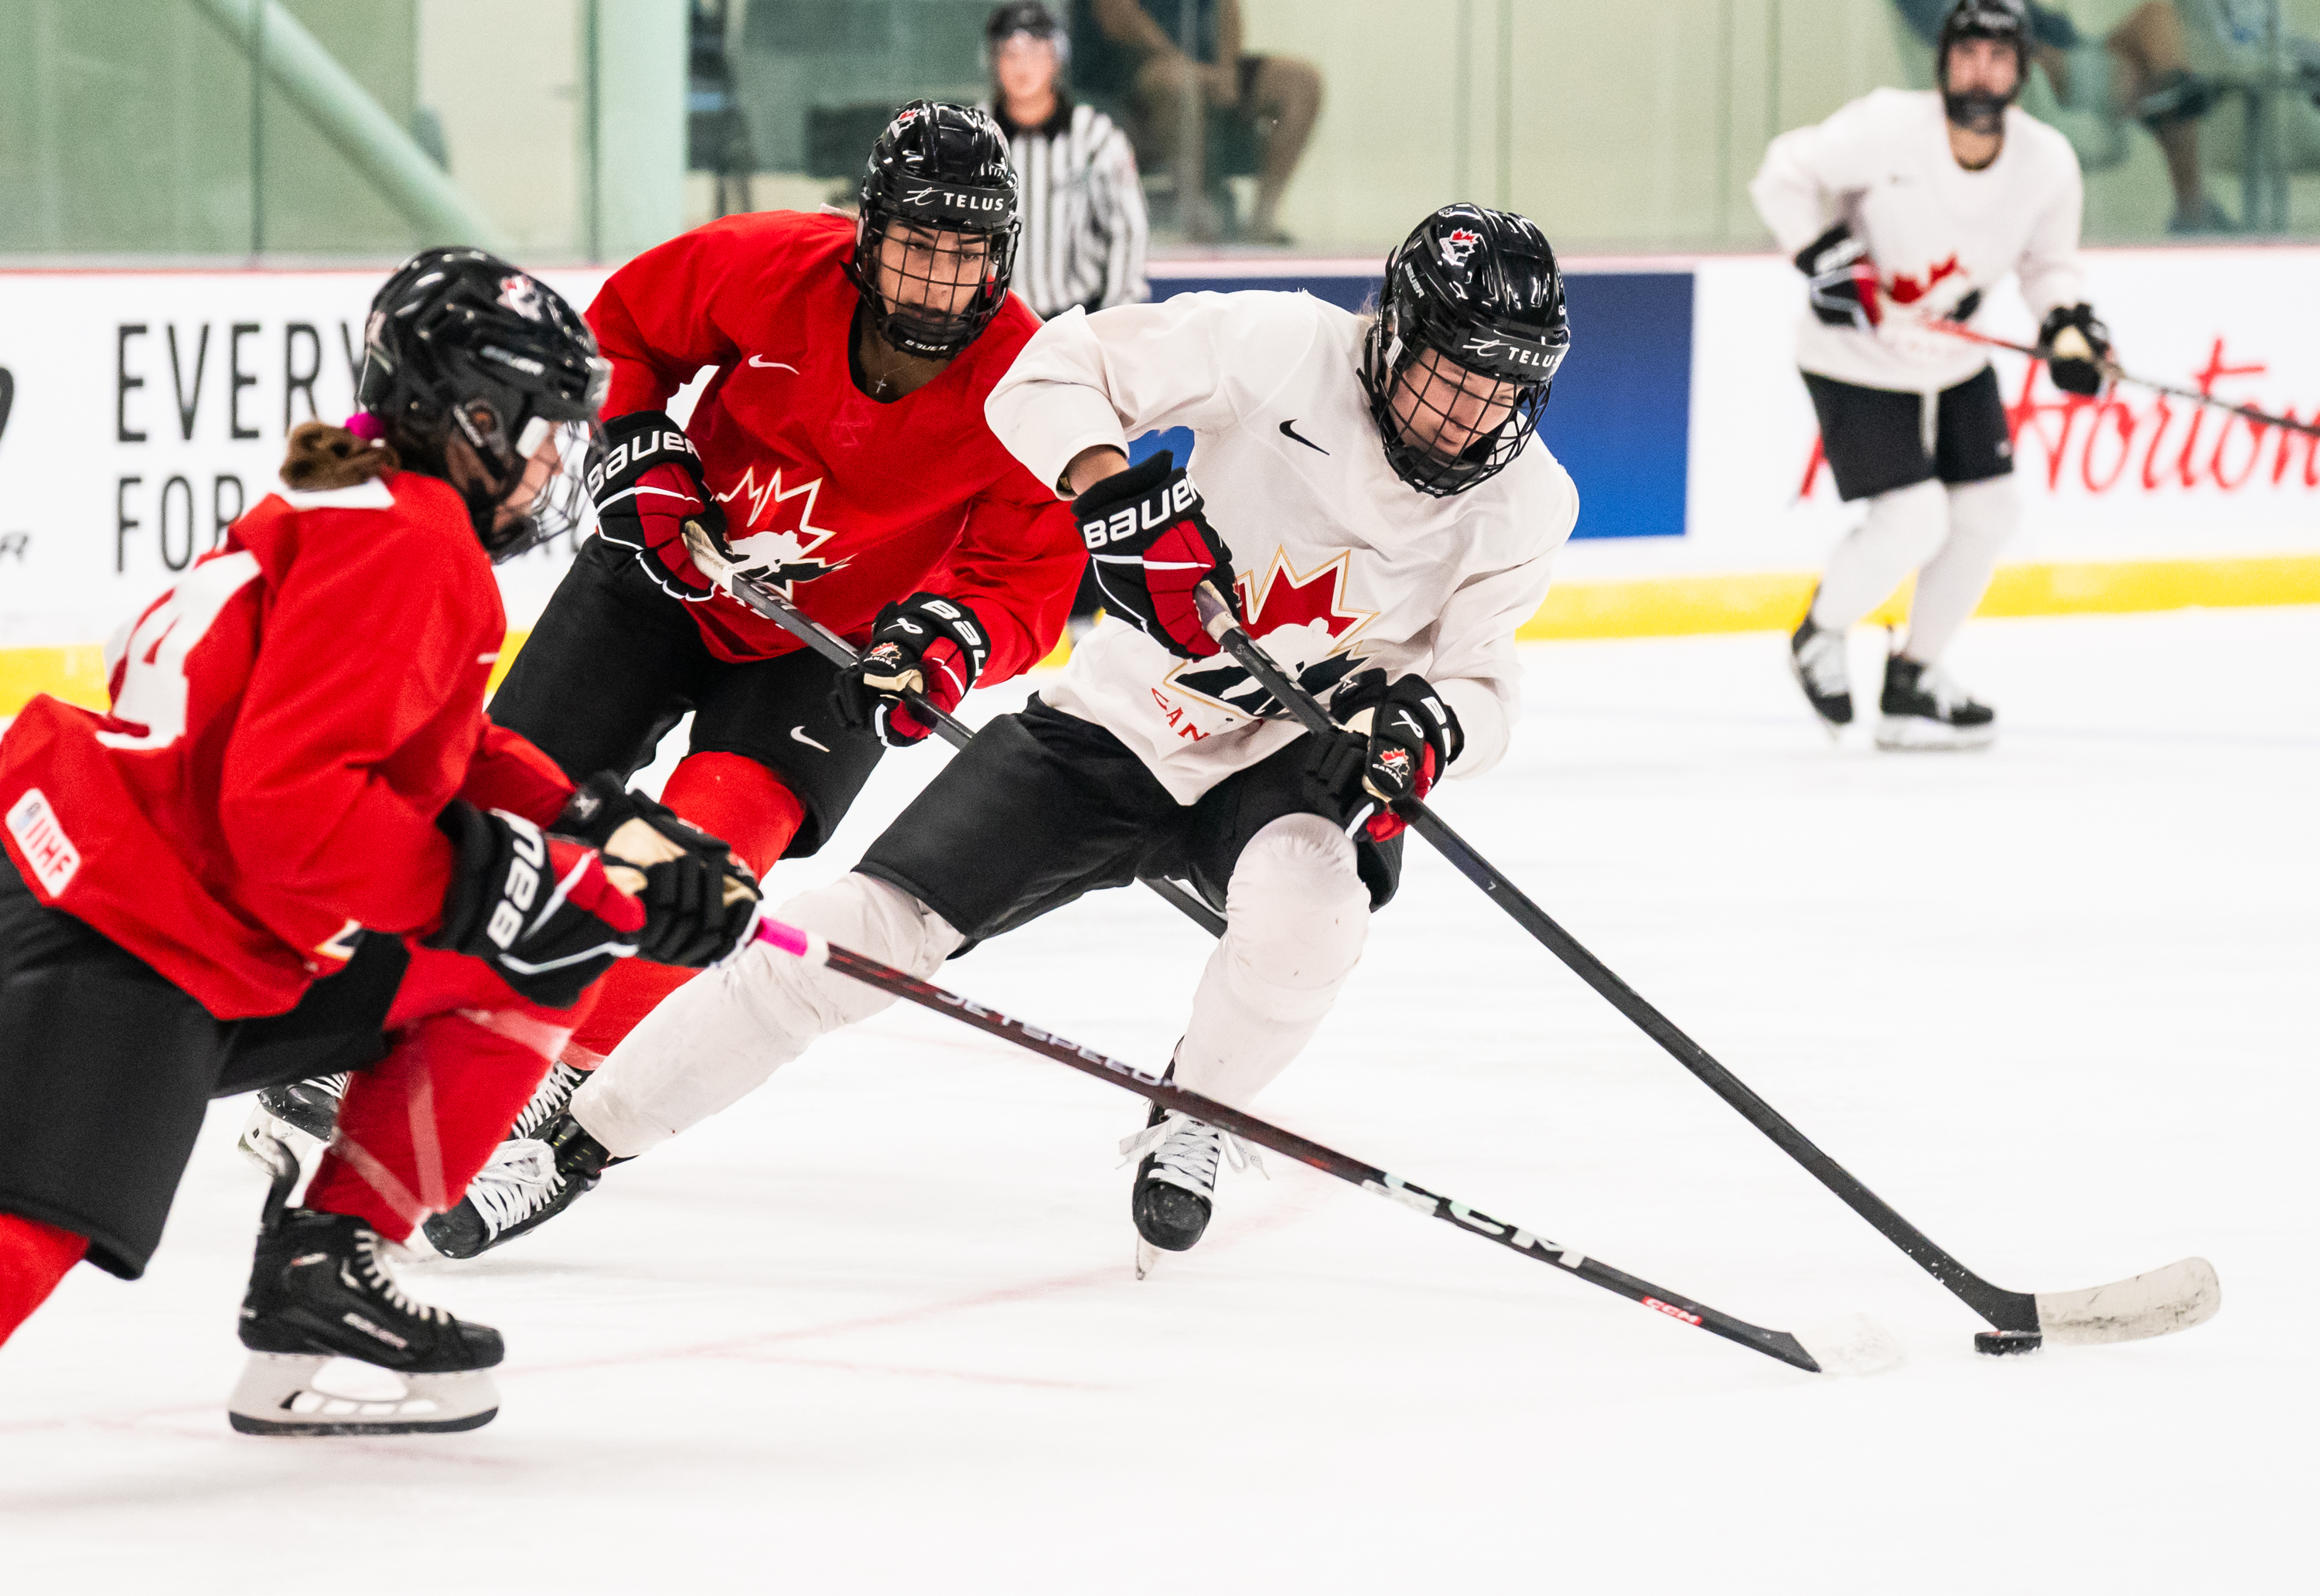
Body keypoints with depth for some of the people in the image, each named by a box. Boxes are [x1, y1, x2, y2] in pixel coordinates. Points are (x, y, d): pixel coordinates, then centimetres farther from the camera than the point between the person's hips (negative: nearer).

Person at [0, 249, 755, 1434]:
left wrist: (599, 830, 14)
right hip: (121, 946, -10)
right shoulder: (402, 544, -15)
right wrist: (494, 888, -18)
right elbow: (288, 802, -25)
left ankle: (324, 1262, 13)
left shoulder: (375, 518, 17)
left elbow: (449, 758, 27)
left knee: (531, 973, 14)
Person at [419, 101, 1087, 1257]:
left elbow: (1029, 575, -17)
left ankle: (546, 1113, -17)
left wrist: (950, 643, -36)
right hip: (672, 571, 2)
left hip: (835, 641, -2)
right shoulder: (768, 267, -21)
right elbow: (622, 327, -1)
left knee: (713, 830, -23)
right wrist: (640, 460, -11)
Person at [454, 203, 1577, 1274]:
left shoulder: (1527, 508, -12)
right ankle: (584, 1133, 2)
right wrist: (1107, 482, -34)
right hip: (1115, 729, -1)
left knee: (1306, 910, -34)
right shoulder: (1286, 351, -20)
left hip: (1287, 763, 1)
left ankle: (1190, 1120, -1)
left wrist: (1431, 723, -27)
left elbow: (1479, 684, -3)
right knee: (868, 925, -11)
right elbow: (1049, 372, -16)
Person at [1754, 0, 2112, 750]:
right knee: (1913, 520, -15)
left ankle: (1913, 681, 21)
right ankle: (1819, 637, 14)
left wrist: (2069, 323, -15)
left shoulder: (2048, 163, -12)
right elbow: (1784, 175, -14)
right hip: (1857, 359, -6)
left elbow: (2048, 260, 4)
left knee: (1987, 512, 4)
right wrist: (1825, 255, -25)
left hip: (1955, 363, 6)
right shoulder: (1887, 127, -25)